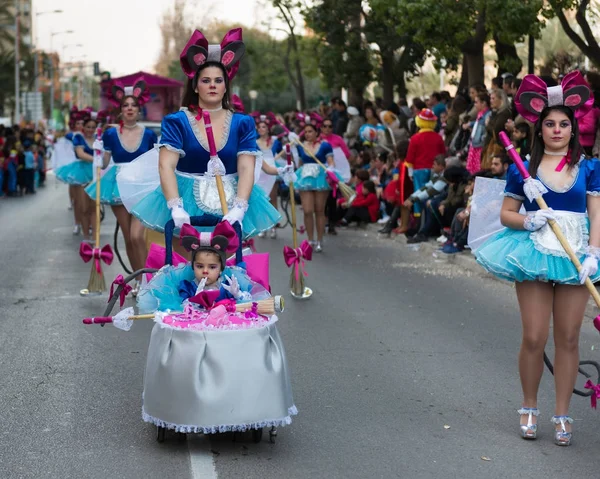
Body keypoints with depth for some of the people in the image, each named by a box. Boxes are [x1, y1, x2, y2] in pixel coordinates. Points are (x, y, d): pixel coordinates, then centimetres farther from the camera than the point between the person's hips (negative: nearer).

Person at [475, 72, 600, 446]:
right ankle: (530, 408, 17)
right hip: (535, 253, -1)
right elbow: (506, 214, 8)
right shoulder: (523, 169, 3)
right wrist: (528, 221, -12)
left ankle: (562, 414, 14)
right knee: (534, 338, -2)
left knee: (568, 339, 4)